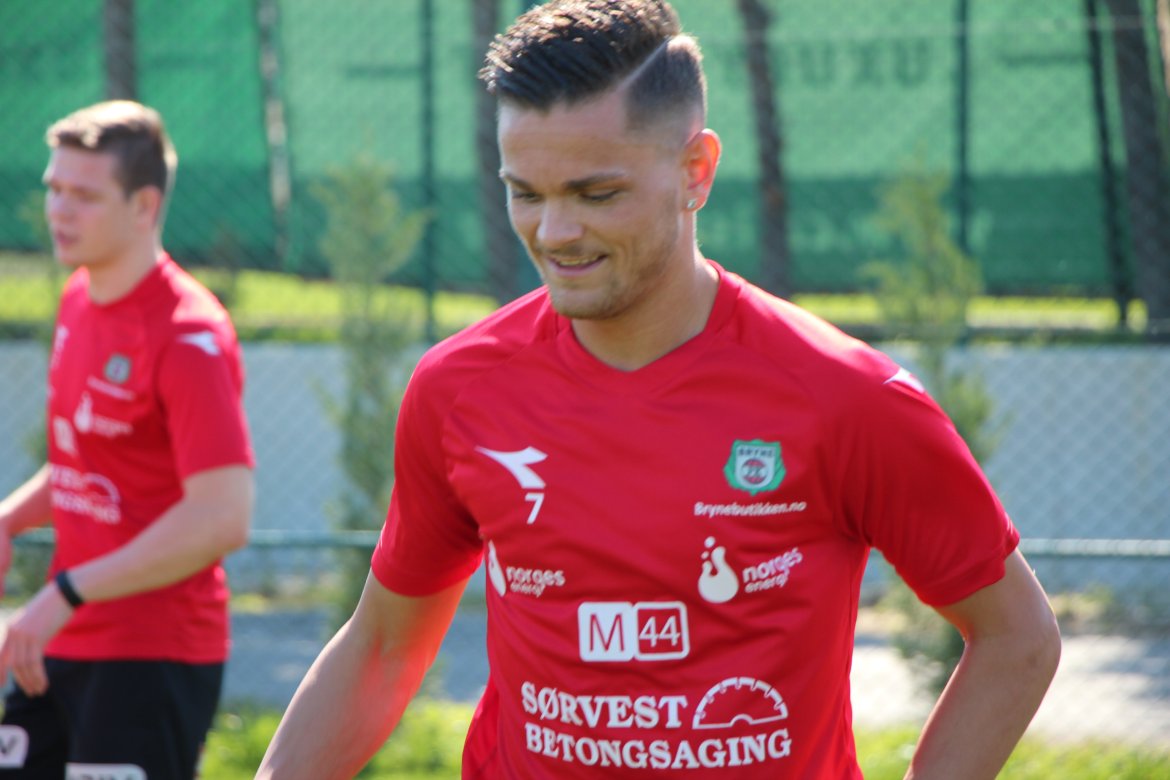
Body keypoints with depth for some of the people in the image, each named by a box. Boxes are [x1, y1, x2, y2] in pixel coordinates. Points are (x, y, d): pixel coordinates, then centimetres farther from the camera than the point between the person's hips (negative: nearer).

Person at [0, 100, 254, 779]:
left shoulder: (188, 336, -17)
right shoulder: (79, 299, 11)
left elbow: (223, 517, -24)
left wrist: (66, 595, -24)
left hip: (153, 659, -9)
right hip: (64, 644, 9)